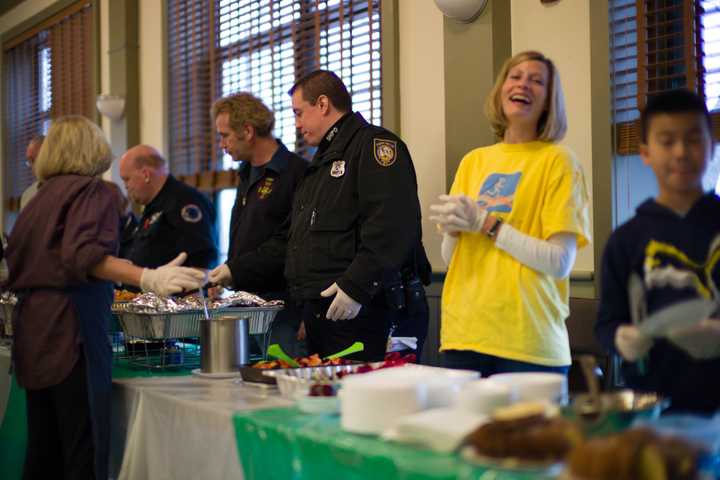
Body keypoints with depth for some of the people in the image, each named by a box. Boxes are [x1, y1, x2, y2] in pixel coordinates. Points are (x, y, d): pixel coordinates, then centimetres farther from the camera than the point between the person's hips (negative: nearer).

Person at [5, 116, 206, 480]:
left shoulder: (41, 197, 17)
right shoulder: (91, 190, -5)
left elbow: (15, 263, 23)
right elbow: (83, 254, -21)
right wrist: (148, 278, -33)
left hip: (32, 329, 8)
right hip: (69, 327, -8)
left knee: (44, 446, 12)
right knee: (86, 449, -8)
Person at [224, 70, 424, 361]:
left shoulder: (374, 145, -5)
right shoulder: (322, 160, 27)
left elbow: (392, 226, -19)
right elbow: (289, 239, 29)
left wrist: (356, 286, -23)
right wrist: (236, 272, 22)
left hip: (355, 312, -9)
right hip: (316, 312, 9)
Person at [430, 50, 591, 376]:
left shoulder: (557, 161, -1)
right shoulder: (473, 161, 13)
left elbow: (560, 263, -10)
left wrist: (487, 224, -13)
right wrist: (452, 229, -4)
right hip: (463, 334, 4)